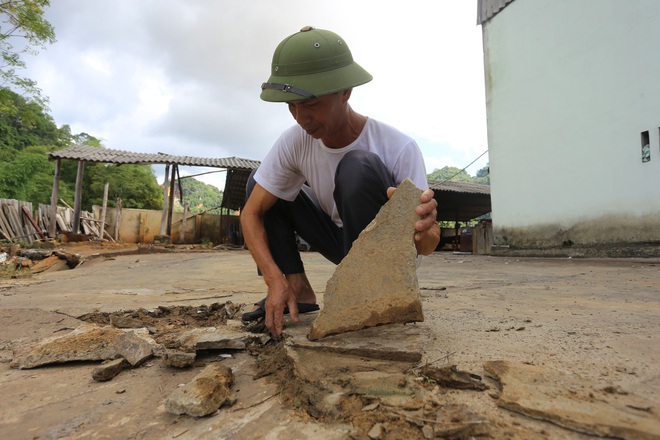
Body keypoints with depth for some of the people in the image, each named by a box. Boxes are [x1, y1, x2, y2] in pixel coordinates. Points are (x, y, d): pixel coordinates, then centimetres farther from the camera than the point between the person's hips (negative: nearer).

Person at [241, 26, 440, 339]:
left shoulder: (398, 148, -26)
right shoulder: (293, 142, -16)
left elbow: (428, 245, -24)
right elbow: (251, 213, -15)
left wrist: (423, 230, -50)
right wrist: (276, 280, -28)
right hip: (343, 241, 5)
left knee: (359, 166, -33)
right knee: (261, 184, -6)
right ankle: (297, 289, -8)